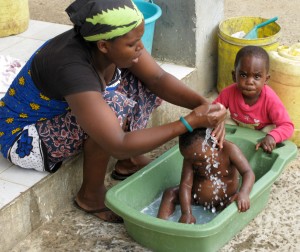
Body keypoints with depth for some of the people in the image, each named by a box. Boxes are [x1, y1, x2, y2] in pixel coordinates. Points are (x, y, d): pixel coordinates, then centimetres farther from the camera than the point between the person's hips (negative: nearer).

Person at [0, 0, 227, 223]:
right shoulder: (72, 68, -39)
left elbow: (158, 78, -10)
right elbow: (118, 145, -41)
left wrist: (203, 104, -28)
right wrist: (191, 121, -39)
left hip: (61, 111, 8)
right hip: (23, 138, -8)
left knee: (143, 81, -6)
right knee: (113, 106, -32)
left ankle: (129, 160, 9)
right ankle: (91, 195, -12)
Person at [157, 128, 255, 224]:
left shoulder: (229, 150, -24)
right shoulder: (191, 157, -15)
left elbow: (248, 173, -28)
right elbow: (186, 184, -19)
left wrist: (244, 193, -48)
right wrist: (186, 213, -30)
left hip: (224, 201, -2)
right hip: (197, 197, 3)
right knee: (169, 193, -12)